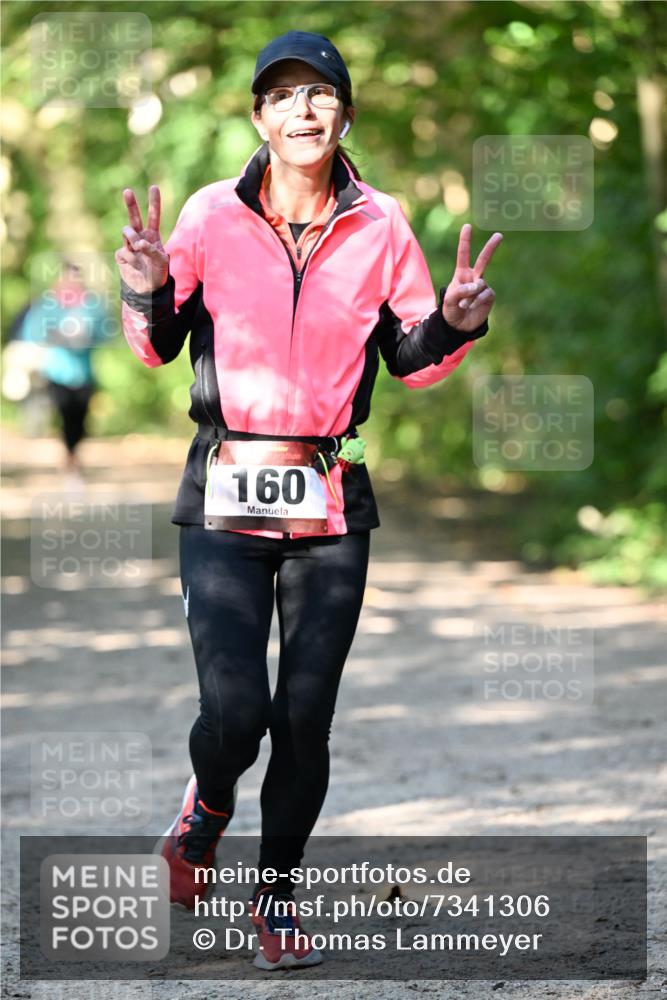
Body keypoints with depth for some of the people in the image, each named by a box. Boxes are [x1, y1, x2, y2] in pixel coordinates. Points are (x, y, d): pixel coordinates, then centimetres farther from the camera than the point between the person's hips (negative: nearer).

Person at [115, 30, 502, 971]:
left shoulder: (382, 225, 3)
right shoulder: (213, 214, -2)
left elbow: (413, 361, 10)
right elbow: (158, 348, 5)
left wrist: (453, 325, -11)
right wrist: (148, 294, -16)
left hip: (331, 504, 2)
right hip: (225, 496, -2)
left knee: (306, 718, 3)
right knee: (235, 709, -11)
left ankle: (277, 893, 24)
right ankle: (208, 805, 25)